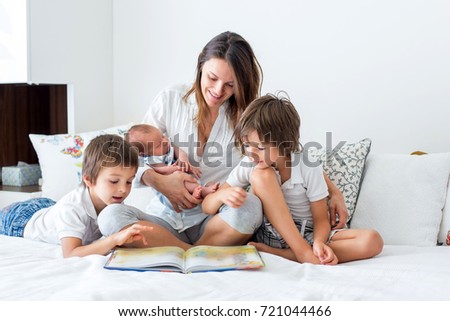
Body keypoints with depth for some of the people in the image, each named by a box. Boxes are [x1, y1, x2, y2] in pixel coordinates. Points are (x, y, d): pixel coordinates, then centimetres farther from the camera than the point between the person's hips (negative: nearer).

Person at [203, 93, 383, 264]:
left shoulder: (309, 168, -13)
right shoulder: (248, 166, -8)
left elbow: (321, 219, -9)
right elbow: (207, 206, -7)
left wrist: (318, 243, -32)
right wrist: (223, 194, -31)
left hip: (308, 236, 1)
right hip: (269, 233, 0)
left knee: (372, 241, -26)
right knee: (261, 175, -24)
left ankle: (276, 253, -33)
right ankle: (302, 252, -24)